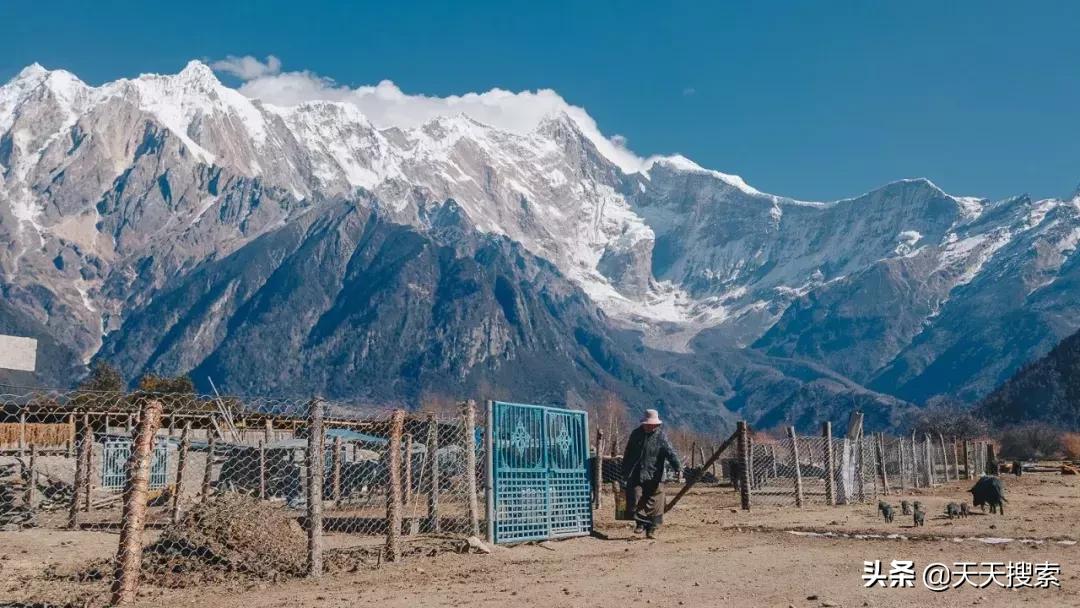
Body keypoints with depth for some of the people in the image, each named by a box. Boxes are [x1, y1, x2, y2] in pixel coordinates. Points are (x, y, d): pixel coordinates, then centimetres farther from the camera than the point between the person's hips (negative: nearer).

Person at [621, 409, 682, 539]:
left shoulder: (661, 437, 0)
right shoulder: (636, 434, 8)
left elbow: (670, 452, -13)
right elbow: (627, 455, 15)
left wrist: (677, 466, -30)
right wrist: (625, 473, 14)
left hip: (654, 476, -2)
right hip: (636, 476, 2)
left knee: (654, 504, -1)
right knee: (634, 499, -5)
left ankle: (651, 529, 11)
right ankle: (640, 523, 14)